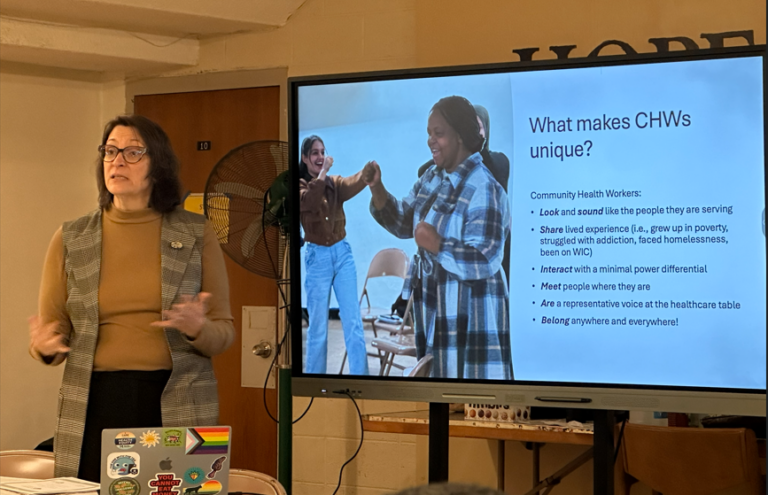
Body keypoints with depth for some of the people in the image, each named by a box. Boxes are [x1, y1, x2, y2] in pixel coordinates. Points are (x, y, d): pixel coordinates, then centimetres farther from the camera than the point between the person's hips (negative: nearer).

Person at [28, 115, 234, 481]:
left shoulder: (197, 235, 4)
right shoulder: (70, 240, 7)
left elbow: (224, 332, 5)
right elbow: (53, 333, 9)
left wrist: (198, 329, -17)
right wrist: (44, 347, -14)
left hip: (178, 407, -1)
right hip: (94, 408, 1)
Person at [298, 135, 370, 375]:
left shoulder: (334, 183, 5)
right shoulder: (300, 185, -2)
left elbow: (352, 184, -19)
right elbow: (309, 201, -25)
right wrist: (323, 171, -23)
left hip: (342, 254, 3)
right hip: (317, 257, -3)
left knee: (353, 323, -1)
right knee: (318, 326, 4)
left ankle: (361, 377, 0)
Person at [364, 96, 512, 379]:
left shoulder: (484, 190, -20)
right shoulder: (432, 177, 8)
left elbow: (486, 260, -24)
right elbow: (403, 223, 14)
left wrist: (436, 244, -28)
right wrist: (376, 189, 1)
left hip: (470, 312, -9)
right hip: (435, 305, 9)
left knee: (470, 376, -5)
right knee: (440, 372, 17)